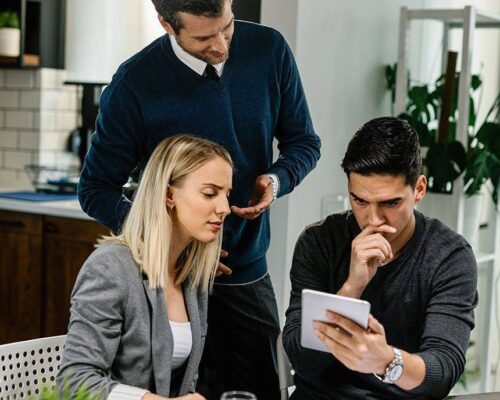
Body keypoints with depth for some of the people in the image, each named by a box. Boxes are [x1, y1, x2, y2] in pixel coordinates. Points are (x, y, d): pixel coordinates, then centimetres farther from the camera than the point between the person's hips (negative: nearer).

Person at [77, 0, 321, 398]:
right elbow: (96, 190, -6)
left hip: (249, 272, 3)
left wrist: (277, 179, -14)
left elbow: (303, 140, 7)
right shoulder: (135, 84, -14)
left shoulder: (269, 49, -6)